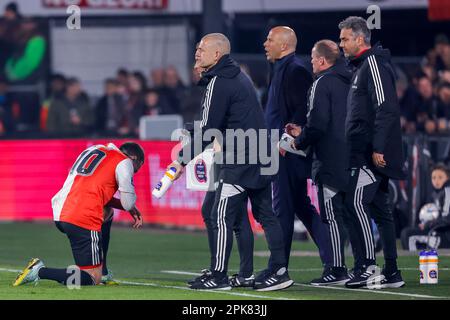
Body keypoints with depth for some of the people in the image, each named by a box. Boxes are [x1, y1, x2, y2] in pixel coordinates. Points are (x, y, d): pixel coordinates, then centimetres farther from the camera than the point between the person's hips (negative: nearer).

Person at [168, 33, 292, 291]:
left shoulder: (219, 82, -12)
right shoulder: (239, 76, 18)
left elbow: (208, 130, -14)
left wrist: (183, 159, -8)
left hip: (239, 161, -10)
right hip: (260, 159, 10)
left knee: (222, 217, -6)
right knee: (265, 214, 11)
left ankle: (219, 277, -7)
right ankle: (279, 272, 10)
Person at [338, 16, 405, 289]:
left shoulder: (374, 64, -10)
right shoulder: (362, 67, 21)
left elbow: (385, 109, -19)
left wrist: (378, 149, -23)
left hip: (374, 154, -10)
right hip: (365, 153, 10)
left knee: (357, 203, -14)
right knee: (380, 209, 8)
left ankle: (368, 266, -15)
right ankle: (391, 273, 9)